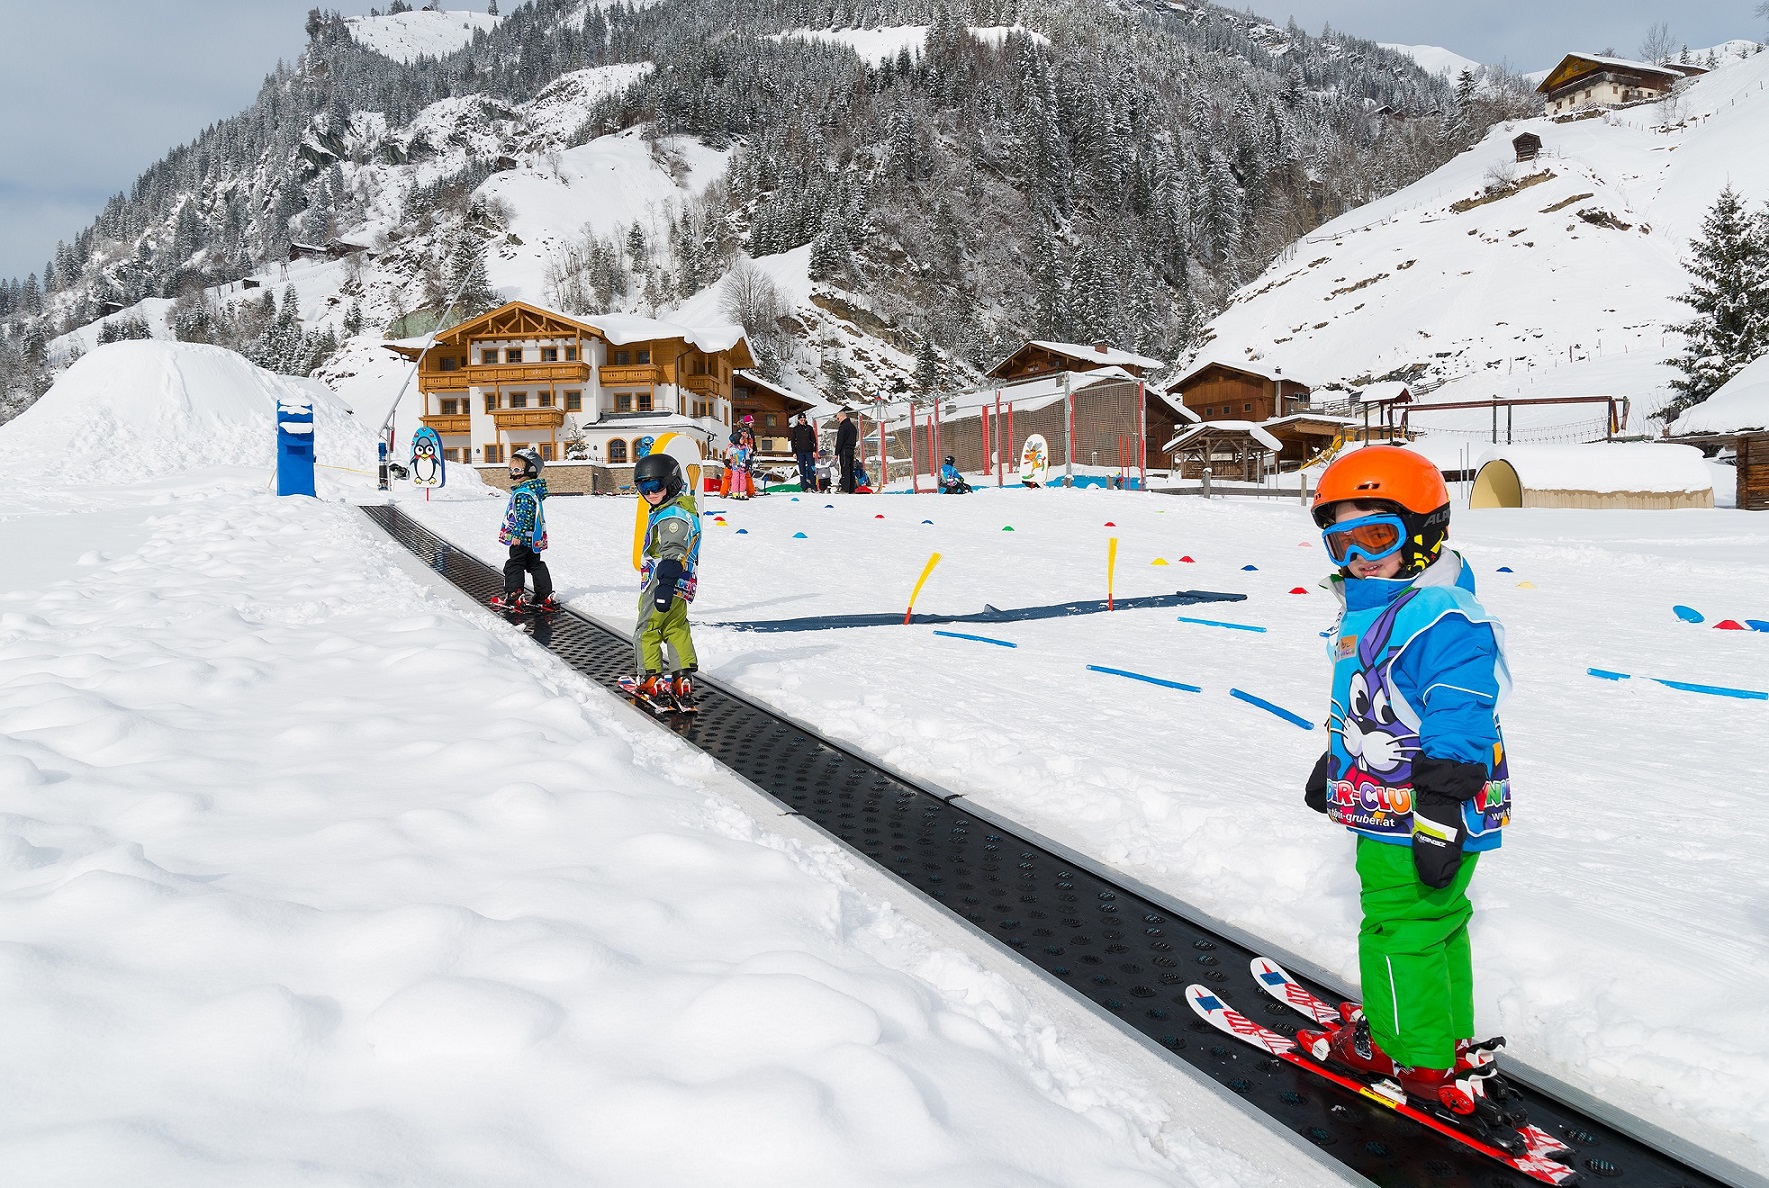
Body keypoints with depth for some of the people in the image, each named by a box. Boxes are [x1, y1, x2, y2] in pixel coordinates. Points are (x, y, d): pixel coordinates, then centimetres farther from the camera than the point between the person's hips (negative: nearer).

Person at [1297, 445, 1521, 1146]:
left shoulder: (1443, 620, -22)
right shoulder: (1367, 610, 10)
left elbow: (1458, 731, -25)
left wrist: (1440, 817, -25)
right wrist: (1331, 767, 31)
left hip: (1418, 820, -10)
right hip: (1385, 813, 10)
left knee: (1399, 930, 2)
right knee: (1435, 926, 20)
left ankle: (1414, 1058, 18)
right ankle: (1451, 1041, 35)